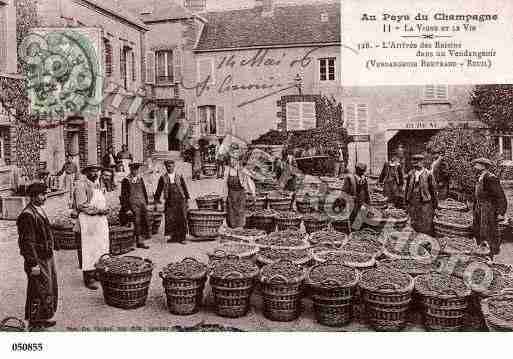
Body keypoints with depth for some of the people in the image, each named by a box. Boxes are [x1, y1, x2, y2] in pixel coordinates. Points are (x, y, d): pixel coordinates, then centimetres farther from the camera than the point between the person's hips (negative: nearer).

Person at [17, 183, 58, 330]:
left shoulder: (40, 210, 11)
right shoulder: (27, 215, -20)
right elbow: (27, 242, -22)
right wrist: (33, 264, -22)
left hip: (47, 259, 10)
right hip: (38, 261, -10)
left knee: (50, 290, 17)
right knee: (39, 292, 0)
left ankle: (44, 318, 31)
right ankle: (34, 324, 14)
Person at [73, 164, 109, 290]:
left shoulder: (97, 184, 16)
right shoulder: (81, 185, -9)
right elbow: (81, 205, -15)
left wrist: (104, 210, 7)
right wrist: (97, 210, -17)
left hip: (100, 221, 8)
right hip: (87, 222, -8)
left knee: (101, 248, 11)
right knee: (88, 250, -4)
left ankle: (98, 272, 21)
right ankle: (88, 278, 1)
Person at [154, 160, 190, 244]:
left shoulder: (179, 177, 9)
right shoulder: (163, 178, 7)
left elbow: (185, 189, 12)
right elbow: (159, 190, 12)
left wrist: (187, 200, 9)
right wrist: (157, 200, 9)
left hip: (180, 200, 1)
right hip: (169, 201, 0)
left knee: (182, 220, -1)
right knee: (169, 220, -5)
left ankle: (182, 238, 8)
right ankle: (171, 236, 9)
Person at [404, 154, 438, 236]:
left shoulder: (428, 174, -5)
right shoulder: (410, 174, 5)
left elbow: (432, 189, 0)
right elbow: (407, 188, 13)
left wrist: (435, 203, 2)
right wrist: (406, 200, 12)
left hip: (425, 202, -3)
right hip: (412, 202, 4)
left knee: (426, 224, 1)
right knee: (415, 223, 10)